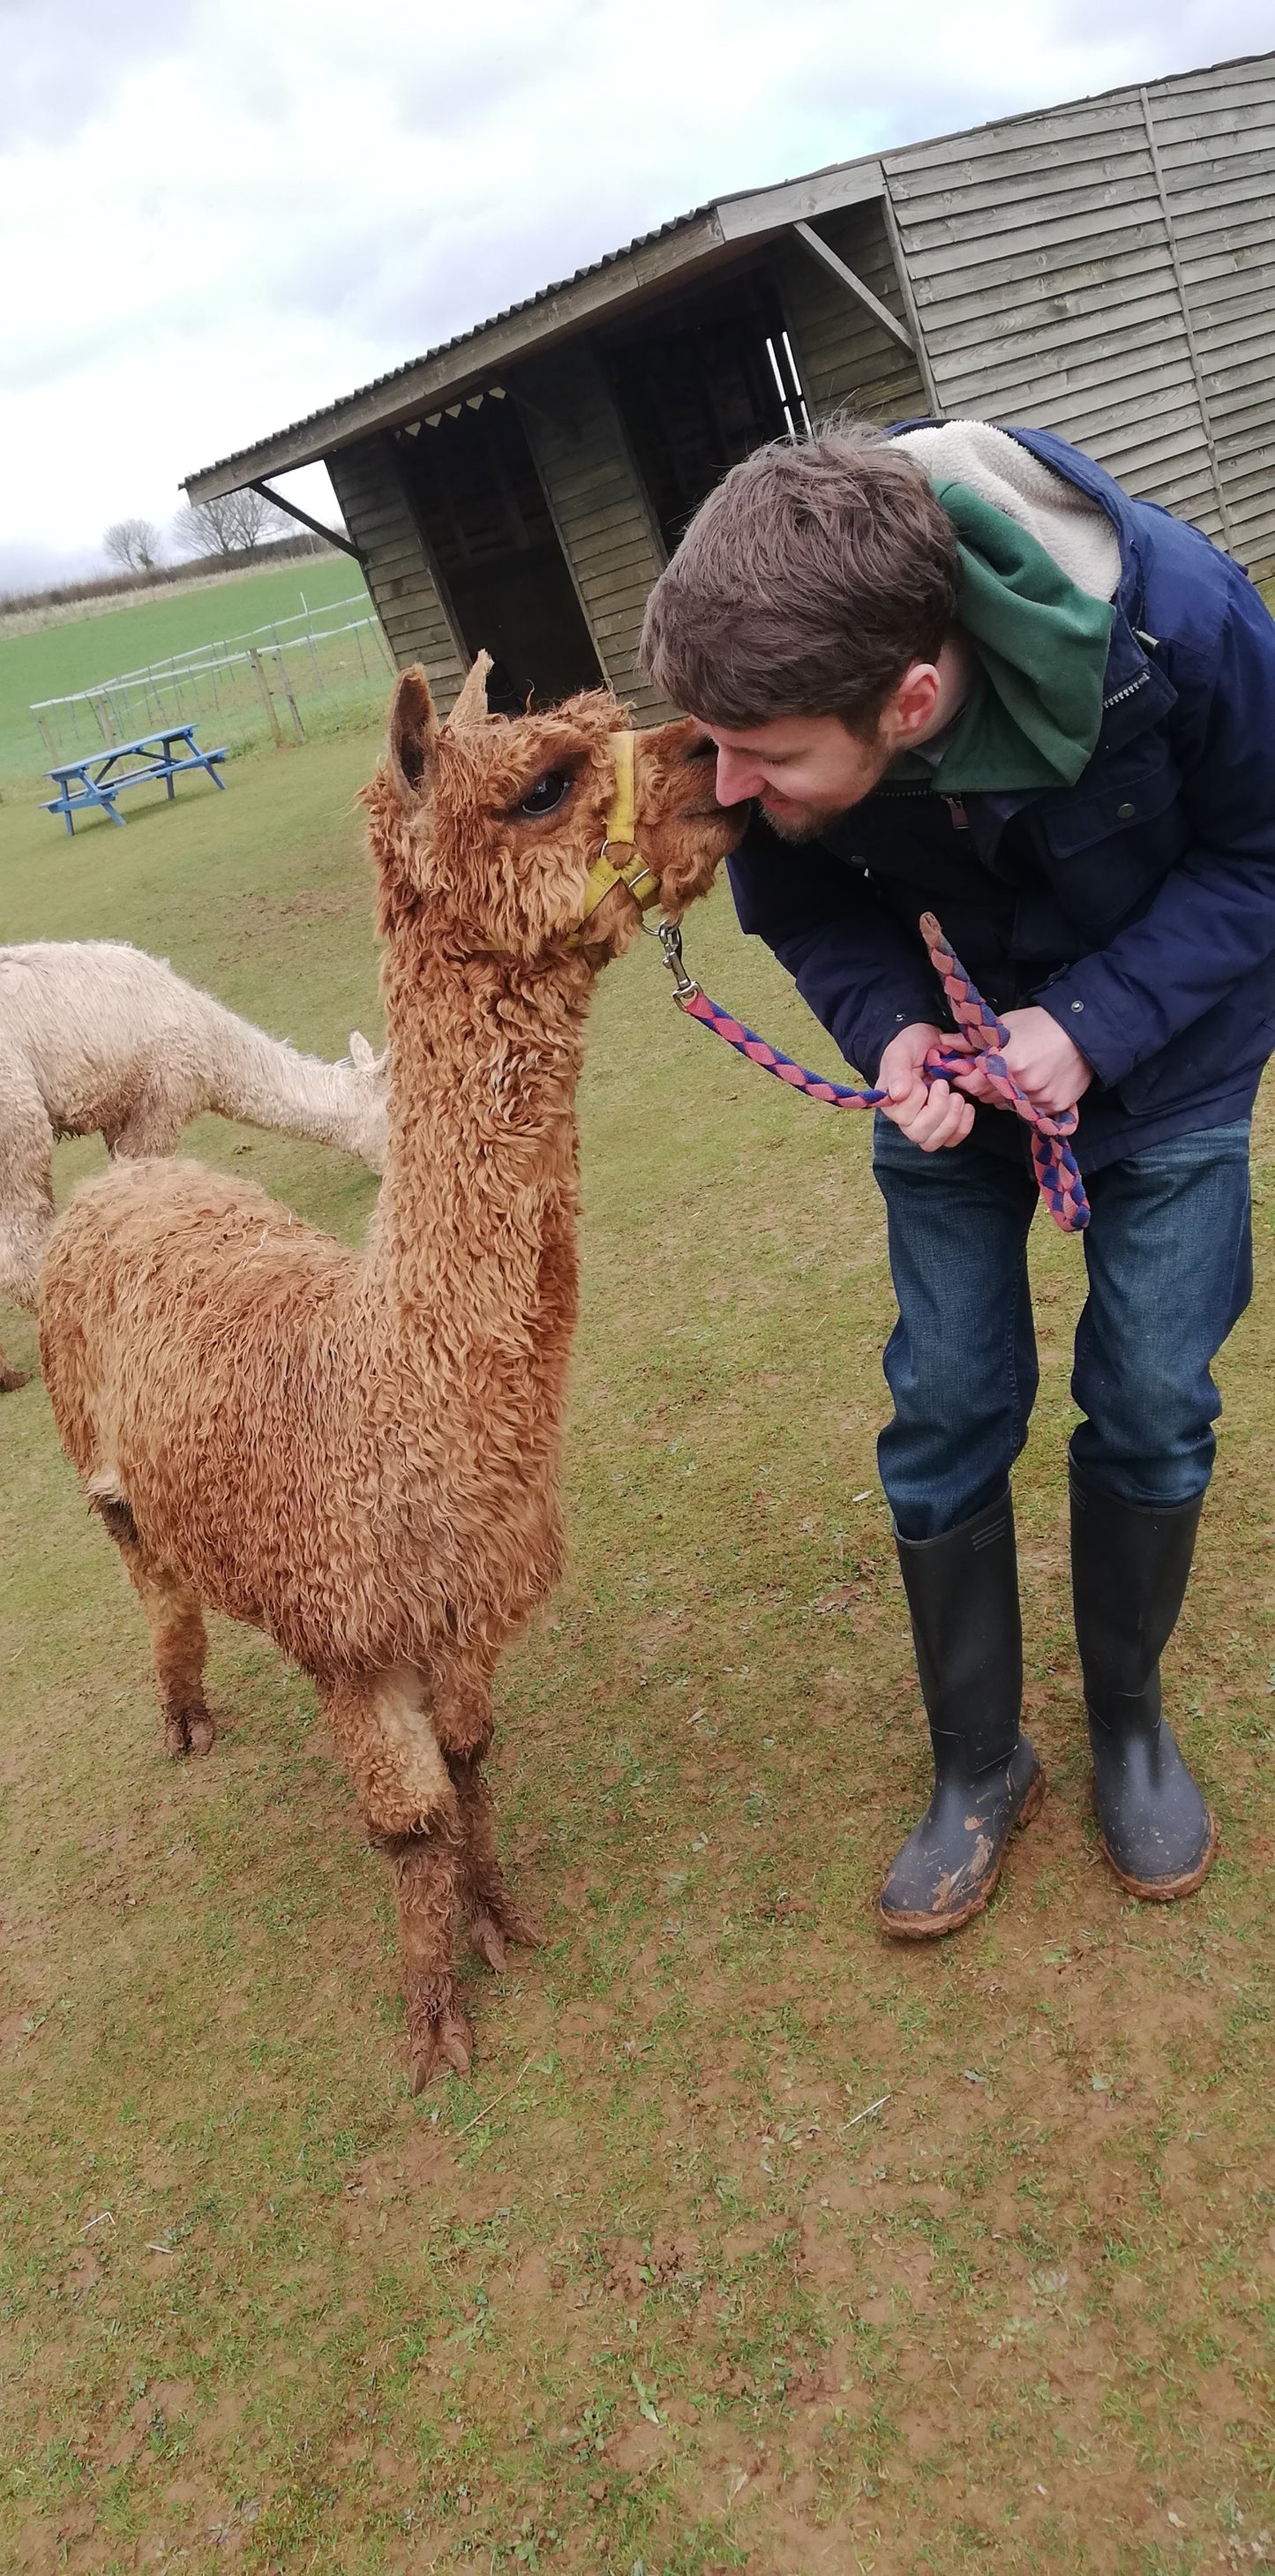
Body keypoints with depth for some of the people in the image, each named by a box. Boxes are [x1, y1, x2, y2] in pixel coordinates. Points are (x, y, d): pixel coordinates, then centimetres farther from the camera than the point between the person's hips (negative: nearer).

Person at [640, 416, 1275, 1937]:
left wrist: (1097, 1020, -30)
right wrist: (891, 1031, -28)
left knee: (1151, 1402, 3)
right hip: (949, 1055, 2)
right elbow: (807, 907, -9)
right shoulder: (784, 686, -28)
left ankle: (1129, 1727, 29)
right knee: (945, 1406, 2)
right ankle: (978, 1766, 23)